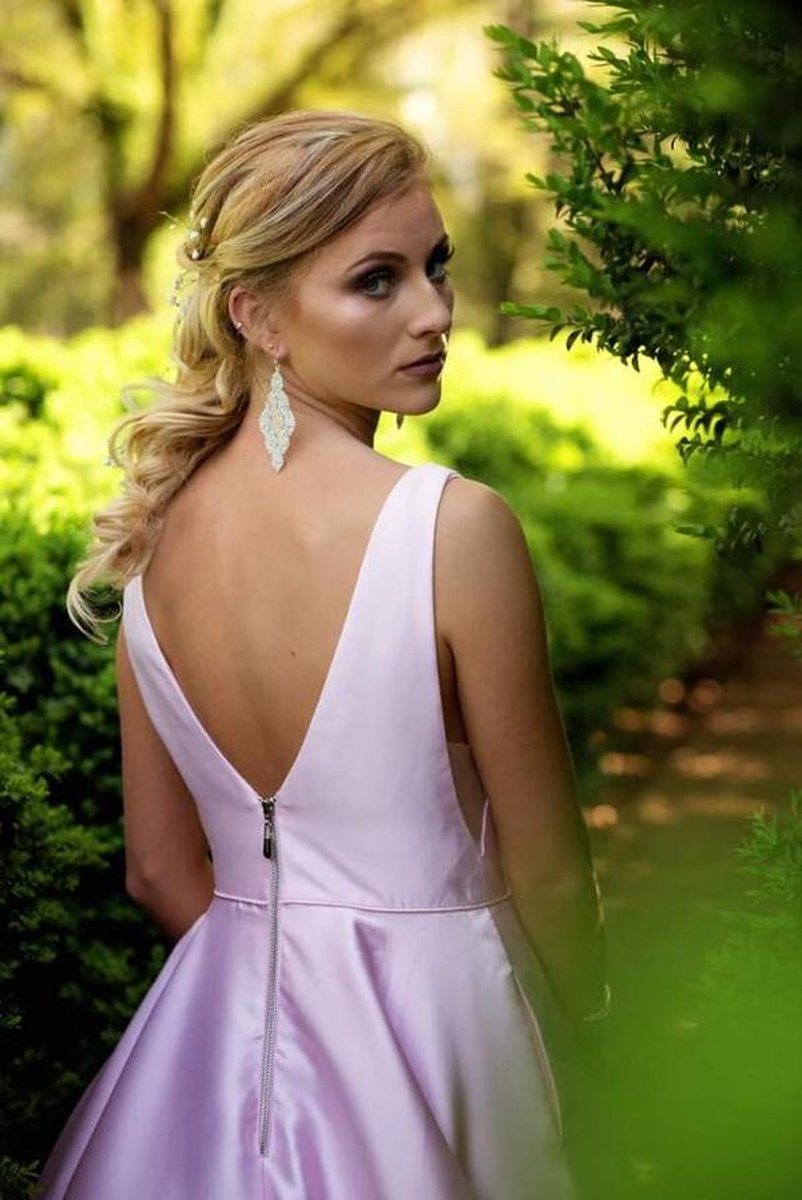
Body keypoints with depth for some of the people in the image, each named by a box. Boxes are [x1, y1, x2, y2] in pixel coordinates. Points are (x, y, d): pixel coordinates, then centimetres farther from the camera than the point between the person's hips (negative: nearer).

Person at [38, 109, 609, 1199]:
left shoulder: (154, 529, -4)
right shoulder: (456, 527, -22)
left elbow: (161, 871, 4)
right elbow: (548, 872, -13)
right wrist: (581, 1032, 6)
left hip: (231, 1011, 5)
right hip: (434, 1017, -5)